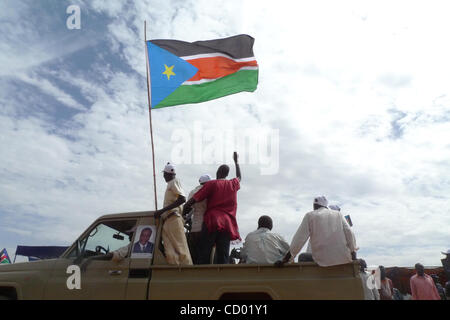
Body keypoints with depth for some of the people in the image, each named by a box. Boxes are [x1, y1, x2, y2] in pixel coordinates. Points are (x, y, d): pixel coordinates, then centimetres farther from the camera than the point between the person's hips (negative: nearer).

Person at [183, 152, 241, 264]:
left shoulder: (211, 184, 3)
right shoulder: (234, 184, 15)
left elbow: (193, 200, -3)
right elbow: (239, 177, 40)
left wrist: (184, 211, 11)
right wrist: (236, 160, 52)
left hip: (211, 222, -3)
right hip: (227, 224, 3)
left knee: (204, 255, -1)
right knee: (223, 257, 1)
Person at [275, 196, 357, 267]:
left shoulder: (310, 216, 4)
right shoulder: (338, 214, 15)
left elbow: (299, 239, -4)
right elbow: (350, 234, 5)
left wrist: (284, 260, -2)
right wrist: (353, 255, 14)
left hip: (323, 261, -3)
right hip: (344, 259, 3)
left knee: (302, 257, 21)